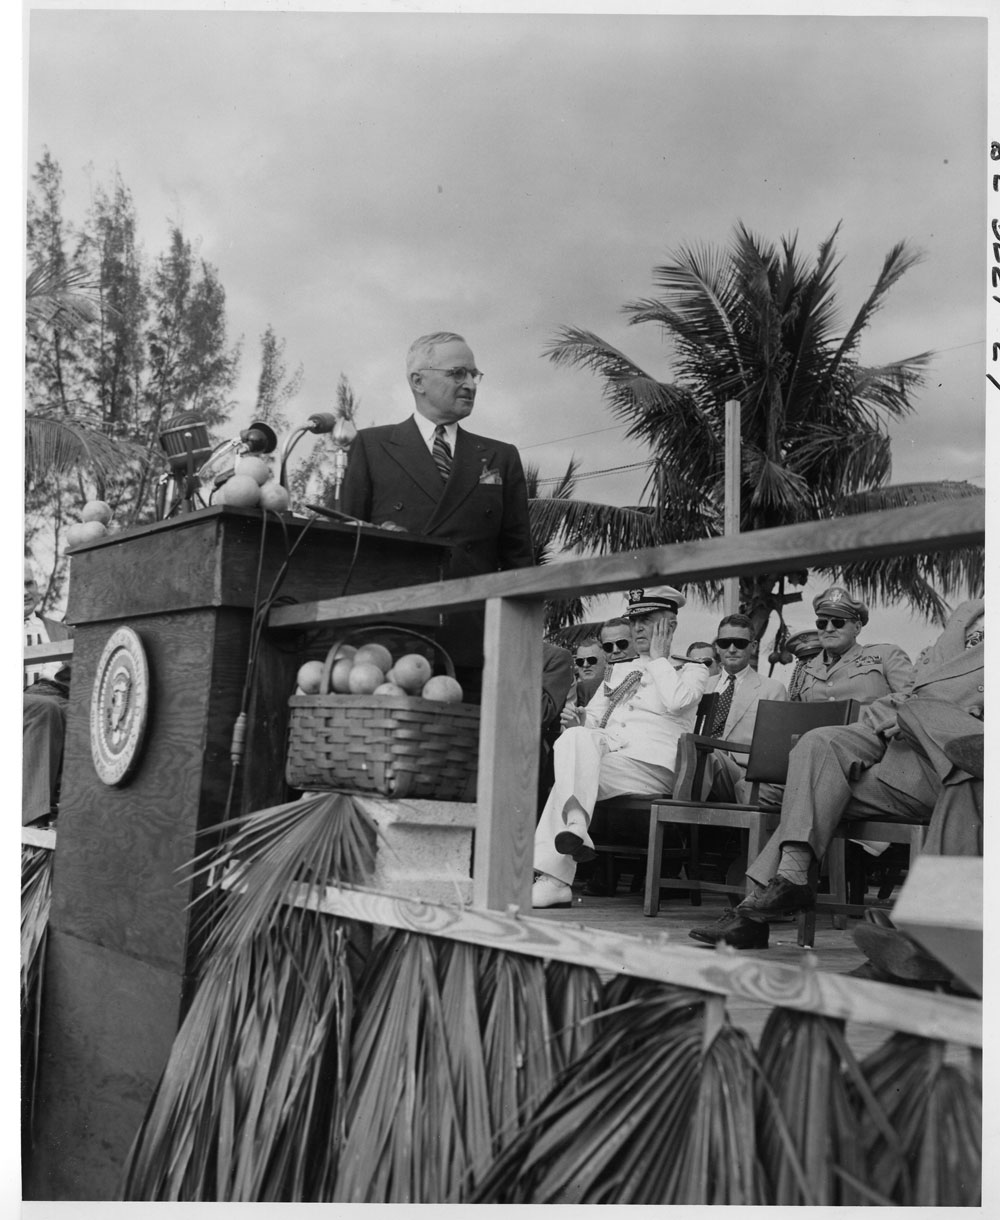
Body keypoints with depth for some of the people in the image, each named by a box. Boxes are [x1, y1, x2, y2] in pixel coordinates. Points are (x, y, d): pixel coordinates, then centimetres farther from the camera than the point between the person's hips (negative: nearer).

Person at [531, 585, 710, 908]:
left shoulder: (692, 671, 13)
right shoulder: (618, 670, 30)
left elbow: (676, 700, -11)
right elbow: (593, 718, 23)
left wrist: (658, 657, 3)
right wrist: (579, 721, -1)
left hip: (653, 767, -5)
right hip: (602, 757, 5)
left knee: (573, 770, -28)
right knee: (579, 736, -29)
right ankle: (576, 825, -42)